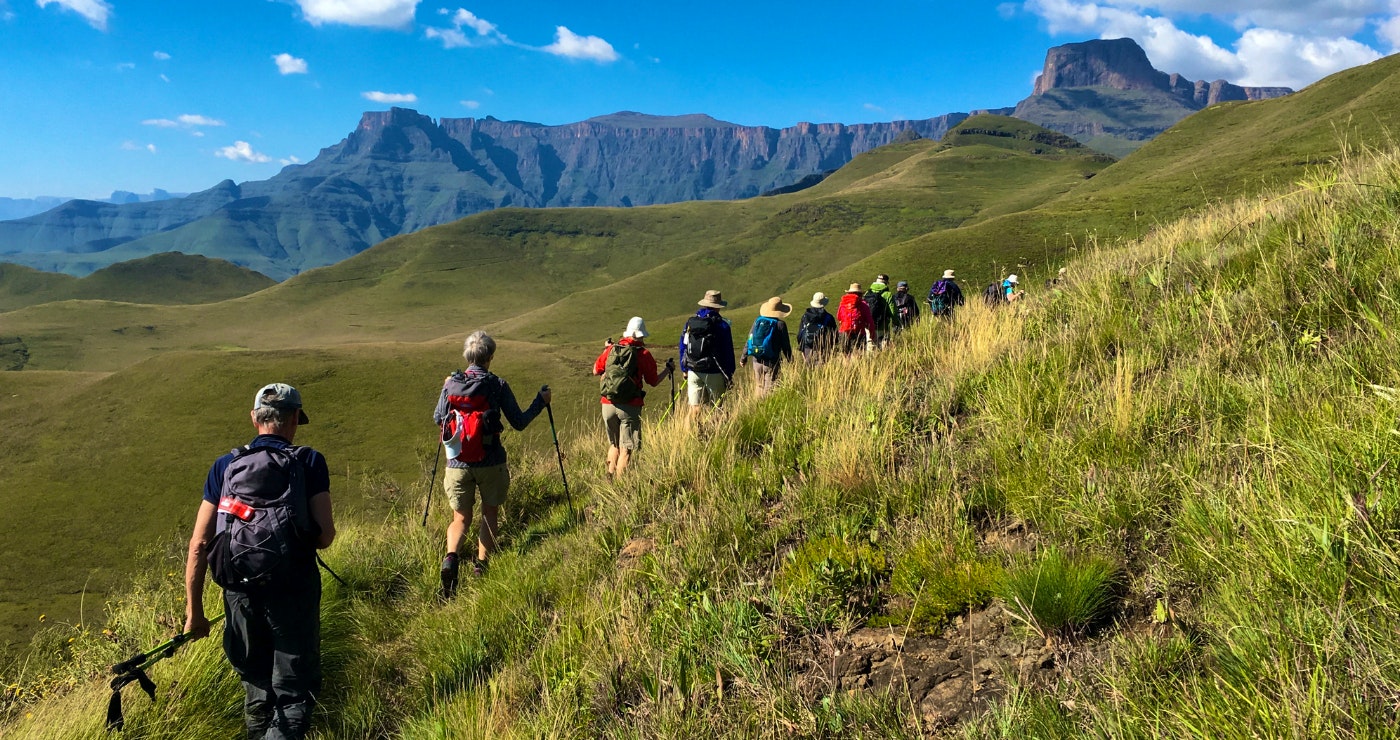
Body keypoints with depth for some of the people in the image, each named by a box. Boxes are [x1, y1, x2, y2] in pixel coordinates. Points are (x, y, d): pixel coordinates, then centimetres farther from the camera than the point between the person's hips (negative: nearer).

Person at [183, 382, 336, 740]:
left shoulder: (225, 466, 6)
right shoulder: (309, 462, -3)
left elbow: (199, 545, 3)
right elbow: (325, 536, -9)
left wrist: (194, 611, 10)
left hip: (240, 593, 3)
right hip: (294, 593, -3)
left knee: (256, 685, 24)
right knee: (294, 694, 7)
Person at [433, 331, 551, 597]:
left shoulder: (450, 385, -2)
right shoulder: (498, 386, -9)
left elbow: (438, 420, 11)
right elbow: (519, 423, -5)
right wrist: (541, 401, 10)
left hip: (457, 463, 2)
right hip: (491, 464, -2)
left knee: (461, 518, 12)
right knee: (489, 514, 18)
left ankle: (451, 557, -13)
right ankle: (481, 565, 16)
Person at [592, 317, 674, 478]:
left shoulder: (611, 349, 5)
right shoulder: (643, 354, -5)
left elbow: (596, 371, 17)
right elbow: (653, 382, 3)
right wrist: (668, 369, 21)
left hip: (608, 405, 4)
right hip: (629, 407, -4)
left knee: (614, 445, 21)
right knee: (626, 448, 3)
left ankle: (610, 477, 17)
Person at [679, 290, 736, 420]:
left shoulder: (690, 322, 5)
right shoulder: (722, 325, -7)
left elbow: (683, 347, 11)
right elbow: (728, 352, -5)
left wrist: (684, 370, 20)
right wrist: (729, 375, 3)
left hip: (693, 373, 3)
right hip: (714, 373, -3)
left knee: (695, 408, 5)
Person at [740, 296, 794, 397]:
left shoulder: (757, 321, 4)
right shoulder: (780, 324, -8)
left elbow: (749, 339, 9)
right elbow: (785, 345, -5)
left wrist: (744, 356, 19)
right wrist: (790, 361, 6)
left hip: (757, 361, 4)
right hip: (772, 362, -4)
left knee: (759, 387, 17)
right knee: (769, 390, 0)